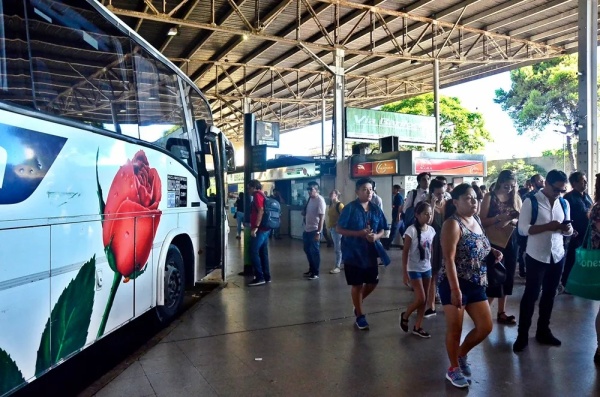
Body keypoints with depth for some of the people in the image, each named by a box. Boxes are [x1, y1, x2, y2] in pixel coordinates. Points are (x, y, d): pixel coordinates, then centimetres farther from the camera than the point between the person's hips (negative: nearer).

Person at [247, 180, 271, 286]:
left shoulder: (257, 195, -9)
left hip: (259, 229, -10)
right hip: (265, 229, 10)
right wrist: (251, 224, 25)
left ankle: (260, 278, -9)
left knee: (254, 253, -8)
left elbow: (261, 211, -21)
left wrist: (255, 227, -25)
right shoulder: (262, 195, 19)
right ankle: (266, 276, 14)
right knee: (263, 253, 11)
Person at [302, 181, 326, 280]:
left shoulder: (320, 200, -16)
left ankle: (315, 273, 13)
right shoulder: (310, 199, 10)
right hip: (307, 229, 9)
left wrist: (318, 232, -22)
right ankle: (311, 270, 31)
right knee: (307, 250, 16)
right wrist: (304, 213, 3)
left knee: (315, 251, 1)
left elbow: (322, 217, -19)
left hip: (315, 230, -9)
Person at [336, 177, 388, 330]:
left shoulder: (376, 209, 2)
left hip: (370, 253, 5)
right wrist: (359, 233, -22)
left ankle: (358, 302, 42)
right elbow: (339, 229, -12)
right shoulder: (350, 208, -12)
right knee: (357, 284, 7)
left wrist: (376, 236, -13)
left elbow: (382, 230, 10)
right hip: (353, 253, -5)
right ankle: (360, 316, 24)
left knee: (373, 282, 13)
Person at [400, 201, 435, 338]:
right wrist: (405, 272, -13)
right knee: (420, 299, -7)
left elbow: (430, 250, 11)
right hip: (414, 269, -6)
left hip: (427, 269, 6)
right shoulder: (412, 230, -16)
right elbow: (405, 252, -12)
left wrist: (433, 268, 10)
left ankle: (417, 327, 21)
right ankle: (405, 316, 20)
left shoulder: (431, 230, 1)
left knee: (424, 300, 9)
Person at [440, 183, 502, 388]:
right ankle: (453, 369, 24)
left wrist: (493, 253, 3)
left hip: (476, 285, 8)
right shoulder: (453, 224, -15)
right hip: (455, 284, -8)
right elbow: (449, 259, -21)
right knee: (455, 328, 3)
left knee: (486, 327, 11)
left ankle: (462, 354, 35)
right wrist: (455, 289, -26)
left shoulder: (476, 221, 10)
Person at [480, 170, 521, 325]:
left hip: (510, 241, 5)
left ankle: (501, 312, 19)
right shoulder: (490, 197, -5)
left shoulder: (516, 198, 7)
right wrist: (499, 218, -23)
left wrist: (510, 221, -15)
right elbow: (482, 221, -10)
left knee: (507, 276, 9)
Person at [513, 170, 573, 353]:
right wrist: (548, 226, -27)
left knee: (549, 294, 15)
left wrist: (568, 229, -13)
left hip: (557, 255, 5)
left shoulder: (564, 203, 6)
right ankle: (522, 335, 12)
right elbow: (522, 229, -17)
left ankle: (543, 331, 30)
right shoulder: (531, 201, -11)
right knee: (531, 295, 2)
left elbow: (568, 229, 10)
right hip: (536, 256, -5)